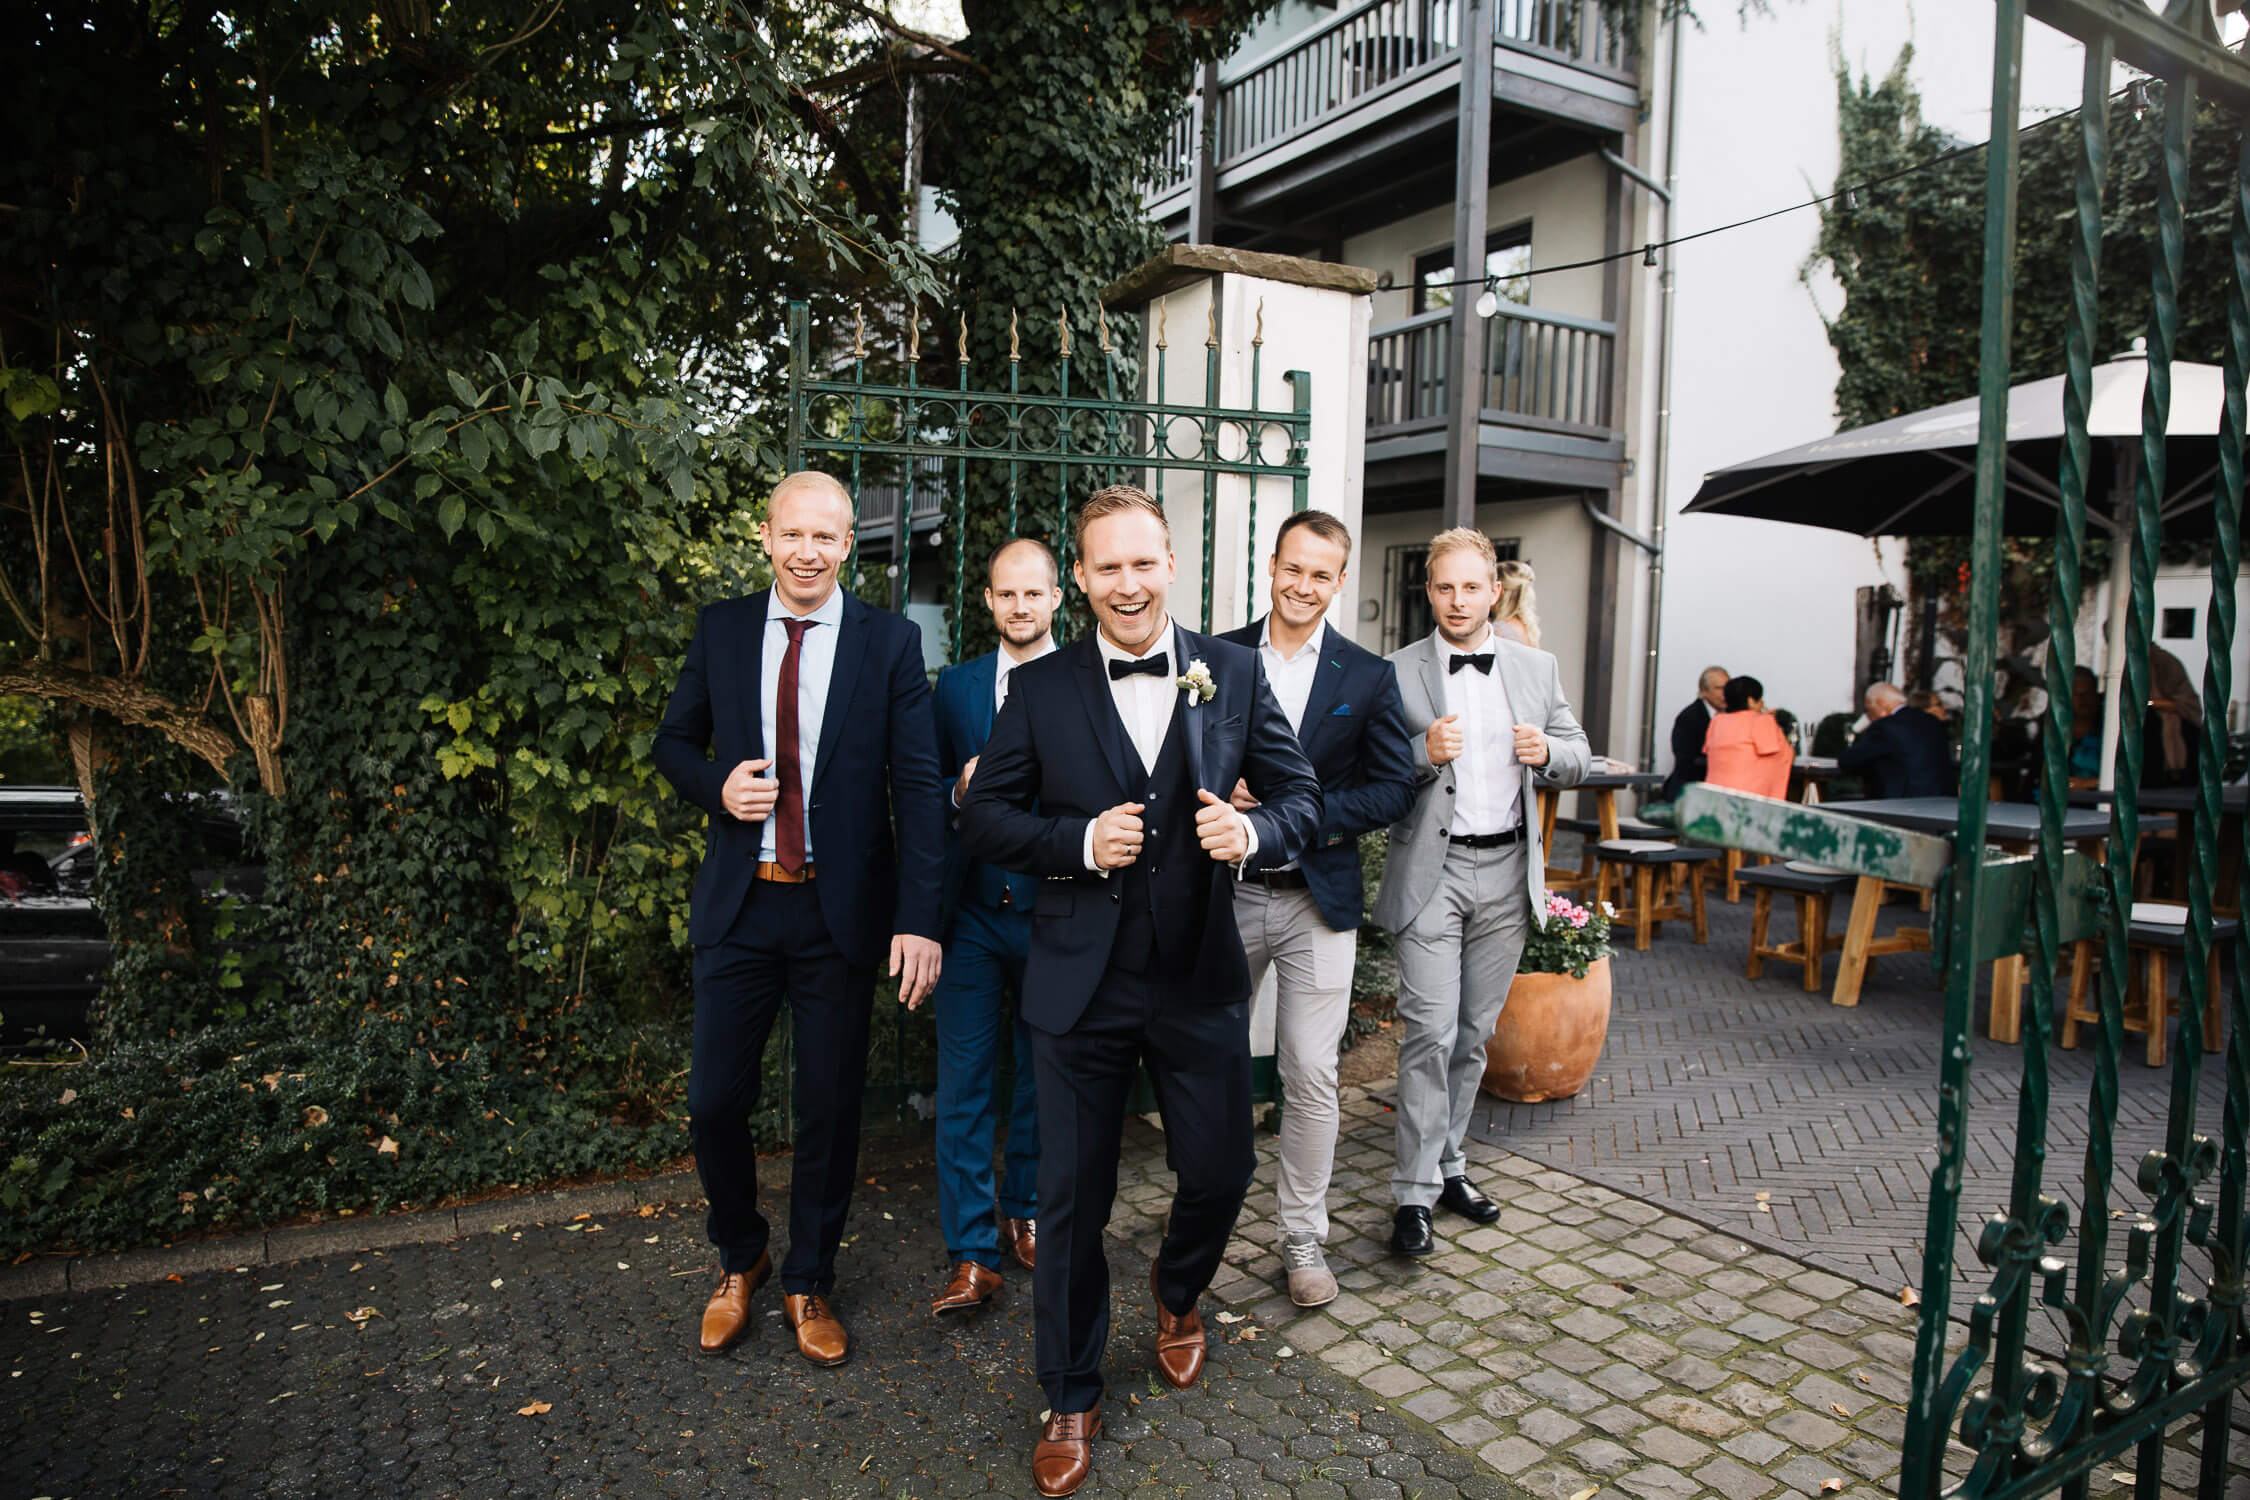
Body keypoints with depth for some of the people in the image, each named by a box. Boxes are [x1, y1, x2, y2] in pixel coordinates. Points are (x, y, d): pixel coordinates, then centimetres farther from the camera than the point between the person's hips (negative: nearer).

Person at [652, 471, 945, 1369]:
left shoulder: (890, 642, -4)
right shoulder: (720, 630, 4)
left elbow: (917, 787, -7)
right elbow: (674, 742, 14)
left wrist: (919, 919, -15)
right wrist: (717, 786, -10)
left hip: (841, 910, -2)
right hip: (739, 903, 2)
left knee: (830, 1109, 9)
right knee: (714, 1102, 7)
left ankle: (809, 1284, 31)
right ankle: (739, 1261, 35)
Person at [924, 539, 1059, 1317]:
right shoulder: (955, 686, 8)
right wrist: (961, 791, -10)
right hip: (972, 911, 2)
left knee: (1042, 1077, 13)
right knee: (963, 1083, 1)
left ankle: (1025, 1213, 33)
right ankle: (973, 1255, 10)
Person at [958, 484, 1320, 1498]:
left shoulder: (1232, 672, 2)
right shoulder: (1039, 688, -1)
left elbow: (1300, 795, 5)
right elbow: (984, 818, 0)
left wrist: (1252, 831, -18)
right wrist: (1080, 842, -17)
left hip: (1200, 978, 1)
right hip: (1081, 985, -1)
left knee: (1220, 1169, 12)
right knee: (1071, 1198, 9)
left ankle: (1177, 1294, 48)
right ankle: (1070, 1400, 31)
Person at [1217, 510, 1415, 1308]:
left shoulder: (1368, 676, 0)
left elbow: (1395, 787, -2)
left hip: (1318, 900, -1)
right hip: (1227, 893, 2)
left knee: (1311, 1077, 2)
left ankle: (1302, 1234, 20)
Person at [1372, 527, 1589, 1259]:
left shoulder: (1537, 668, 9)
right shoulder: (1396, 673, -2)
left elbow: (1579, 758, 13)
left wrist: (1547, 751, -9)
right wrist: (1425, 753, -22)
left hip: (1507, 872, 4)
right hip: (1431, 872, -4)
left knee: (1474, 1033, 13)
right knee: (1430, 1033, -8)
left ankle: (1448, 1166, 28)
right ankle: (1416, 1192, 2)